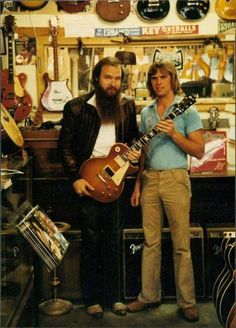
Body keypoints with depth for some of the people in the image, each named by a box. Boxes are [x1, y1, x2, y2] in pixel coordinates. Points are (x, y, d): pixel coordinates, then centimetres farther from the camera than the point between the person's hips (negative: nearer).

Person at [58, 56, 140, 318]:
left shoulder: (127, 105, 4)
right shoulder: (76, 107, -6)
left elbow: (133, 137, 16)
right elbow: (65, 145, -4)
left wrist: (134, 152, -5)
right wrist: (76, 178, -10)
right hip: (87, 181, -3)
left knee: (113, 241, 10)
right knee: (91, 240, 6)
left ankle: (113, 296, 24)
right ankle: (93, 298, 21)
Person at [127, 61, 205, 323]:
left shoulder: (186, 109, -2)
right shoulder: (146, 112, 14)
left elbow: (199, 151, -6)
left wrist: (174, 134, -19)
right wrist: (138, 183, 13)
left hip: (175, 179, -5)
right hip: (149, 179, 5)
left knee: (181, 244, 0)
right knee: (150, 241, 9)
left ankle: (187, 301, 11)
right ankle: (149, 295, 21)